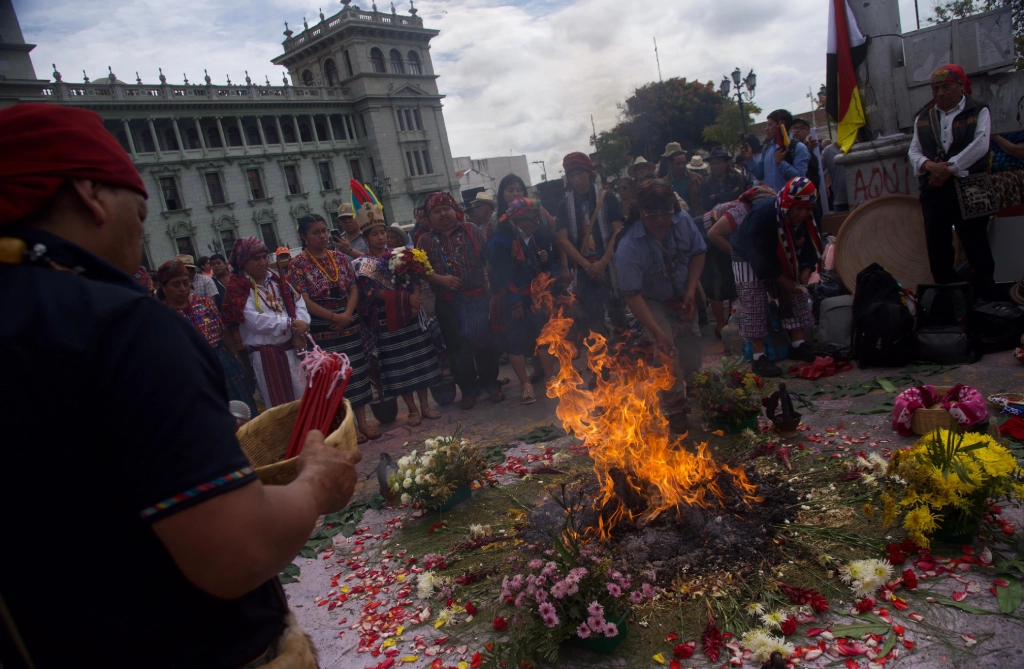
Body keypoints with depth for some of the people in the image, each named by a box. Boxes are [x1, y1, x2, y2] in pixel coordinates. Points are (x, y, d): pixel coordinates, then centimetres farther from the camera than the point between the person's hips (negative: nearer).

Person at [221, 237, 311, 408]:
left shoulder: (277, 280, 10)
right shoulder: (238, 290, -7)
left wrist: (299, 331, -12)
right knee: (278, 404, 5)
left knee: (303, 398, 11)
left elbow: (298, 303, 4)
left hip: (291, 348, 5)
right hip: (265, 354, -5)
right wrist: (291, 323, -18)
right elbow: (255, 321, -18)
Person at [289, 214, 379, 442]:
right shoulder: (298, 264, -6)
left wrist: (348, 314, -12)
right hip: (322, 331, -4)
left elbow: (354, 289, 5)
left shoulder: (339, 257, 8)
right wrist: (334, 317, -17)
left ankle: (362, 421, 20)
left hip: (350, 326, 4)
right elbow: (304, 301, -12)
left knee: (357, 373, 9)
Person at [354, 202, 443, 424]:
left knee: (420, 359, 5)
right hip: (387, 321, -3)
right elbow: (371, 292, -13)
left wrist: (415, 298, -18)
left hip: (410, 315, 3)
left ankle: (425, 405, 16)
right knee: (398, 364, 3)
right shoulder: (363, 264, -2)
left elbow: (415, 279, 3)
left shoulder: (399, 254, 7)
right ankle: (412, 409, 15)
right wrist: (405, 298, -18)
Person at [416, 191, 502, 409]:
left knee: (484, 342, 1)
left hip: (477, 299, -1)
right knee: (457, 348, 8)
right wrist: (440, 279, -16)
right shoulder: (425, 241, 7)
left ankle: (491, 384, 20)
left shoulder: (472, 231, 5)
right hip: (447, 305, 2)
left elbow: (487, 257, 1)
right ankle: (469, 389, 22)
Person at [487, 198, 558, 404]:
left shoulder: (539, 236, 5)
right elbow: (502, 275, -19)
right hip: (513, 301, -5)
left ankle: (549, 376, 21)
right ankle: (526, 384, 12)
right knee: (516, 341, 1)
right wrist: (514, 304, -20)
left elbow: (551, 265, 15)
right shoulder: (501, 242, -14)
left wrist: (546, 259, -9)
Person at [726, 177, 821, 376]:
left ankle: (798, 345, 14)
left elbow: (810, 246, 0)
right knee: (755, 307, -13)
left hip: (781, 260, 7)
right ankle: (759, 358, -11)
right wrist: (785, 282, -26)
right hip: (750, 260, -7)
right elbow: (762, 260, -32)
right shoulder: (763, 217, -35)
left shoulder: (806, 218, -11)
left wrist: (806, 269, -18)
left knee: (798, 298, 4)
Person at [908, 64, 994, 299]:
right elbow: (914, 150, 8)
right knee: (937, 245, 6)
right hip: (933, 189, 4)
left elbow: (980, 145, -9)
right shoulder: (923, 117, 15)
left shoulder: (978, 111, 3)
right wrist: (930, 165, -13)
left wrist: (949, 168, -17)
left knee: (976, 244, -2)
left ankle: (984, 298, 8)